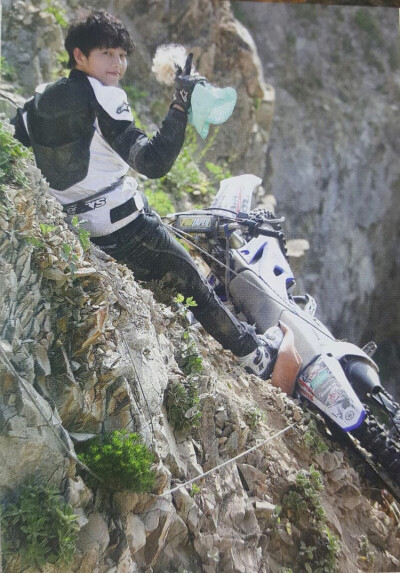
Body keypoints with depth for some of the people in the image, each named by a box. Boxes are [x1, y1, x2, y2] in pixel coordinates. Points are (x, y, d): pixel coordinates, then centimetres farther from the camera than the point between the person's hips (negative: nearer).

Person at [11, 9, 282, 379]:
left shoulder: (41, 99, 5)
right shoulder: (103, 97, -19)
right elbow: (154, 162, -28)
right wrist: (181, 107, -25)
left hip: (75, 232, 8)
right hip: (124, 226, -8)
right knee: (193, 283, 10)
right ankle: (254, 355, 25)